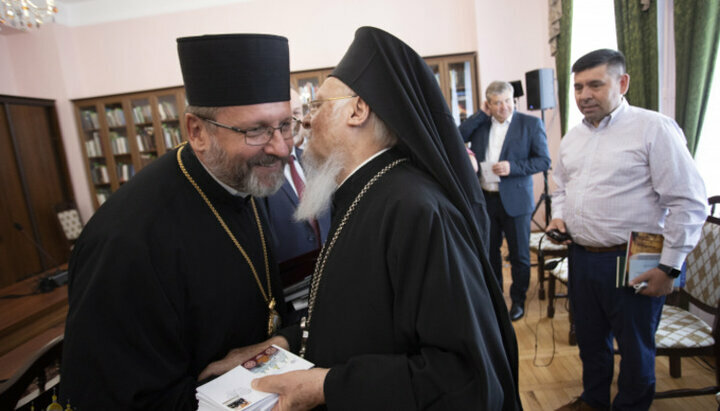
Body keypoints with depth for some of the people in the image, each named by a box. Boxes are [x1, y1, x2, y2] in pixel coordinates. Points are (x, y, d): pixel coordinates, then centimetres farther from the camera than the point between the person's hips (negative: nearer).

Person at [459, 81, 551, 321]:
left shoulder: (531, 124, -4)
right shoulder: (480, 124, 6)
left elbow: (544, 161, -6)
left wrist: (512, 167, -20)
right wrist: (481, 115, -7)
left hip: (515, 200, -3)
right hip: (485, 199, 3)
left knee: (519, 254, 8)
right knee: (490, 251, 17)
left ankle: (518, 300, 27)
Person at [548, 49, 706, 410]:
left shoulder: (654, 129, -11)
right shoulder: (573, 137, 10)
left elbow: (688, 202, -13)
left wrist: (669, 267, -14)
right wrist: (559, 217, 3)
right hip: (581, 256, 6)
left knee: (635, 348, 13)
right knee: (589, 339, 21)